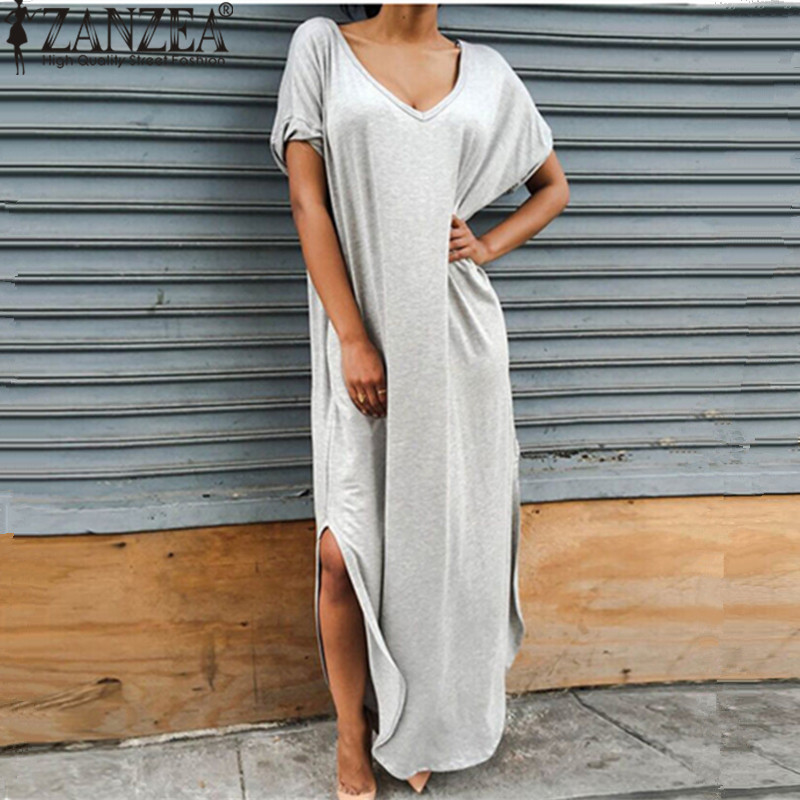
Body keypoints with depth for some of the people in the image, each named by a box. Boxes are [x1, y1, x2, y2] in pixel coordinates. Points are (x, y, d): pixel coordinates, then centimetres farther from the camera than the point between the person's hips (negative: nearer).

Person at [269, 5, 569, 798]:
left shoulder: (486, 72, 10)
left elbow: (553, 185, 21)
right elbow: (308, 203, -4)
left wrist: (487, 245, 1)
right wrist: (354, 340, -12)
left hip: (457, 336, 2)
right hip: (362, 336, -2)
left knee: (444, 534, 8)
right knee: (344, 551, -3)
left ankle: (426, 724, 29)